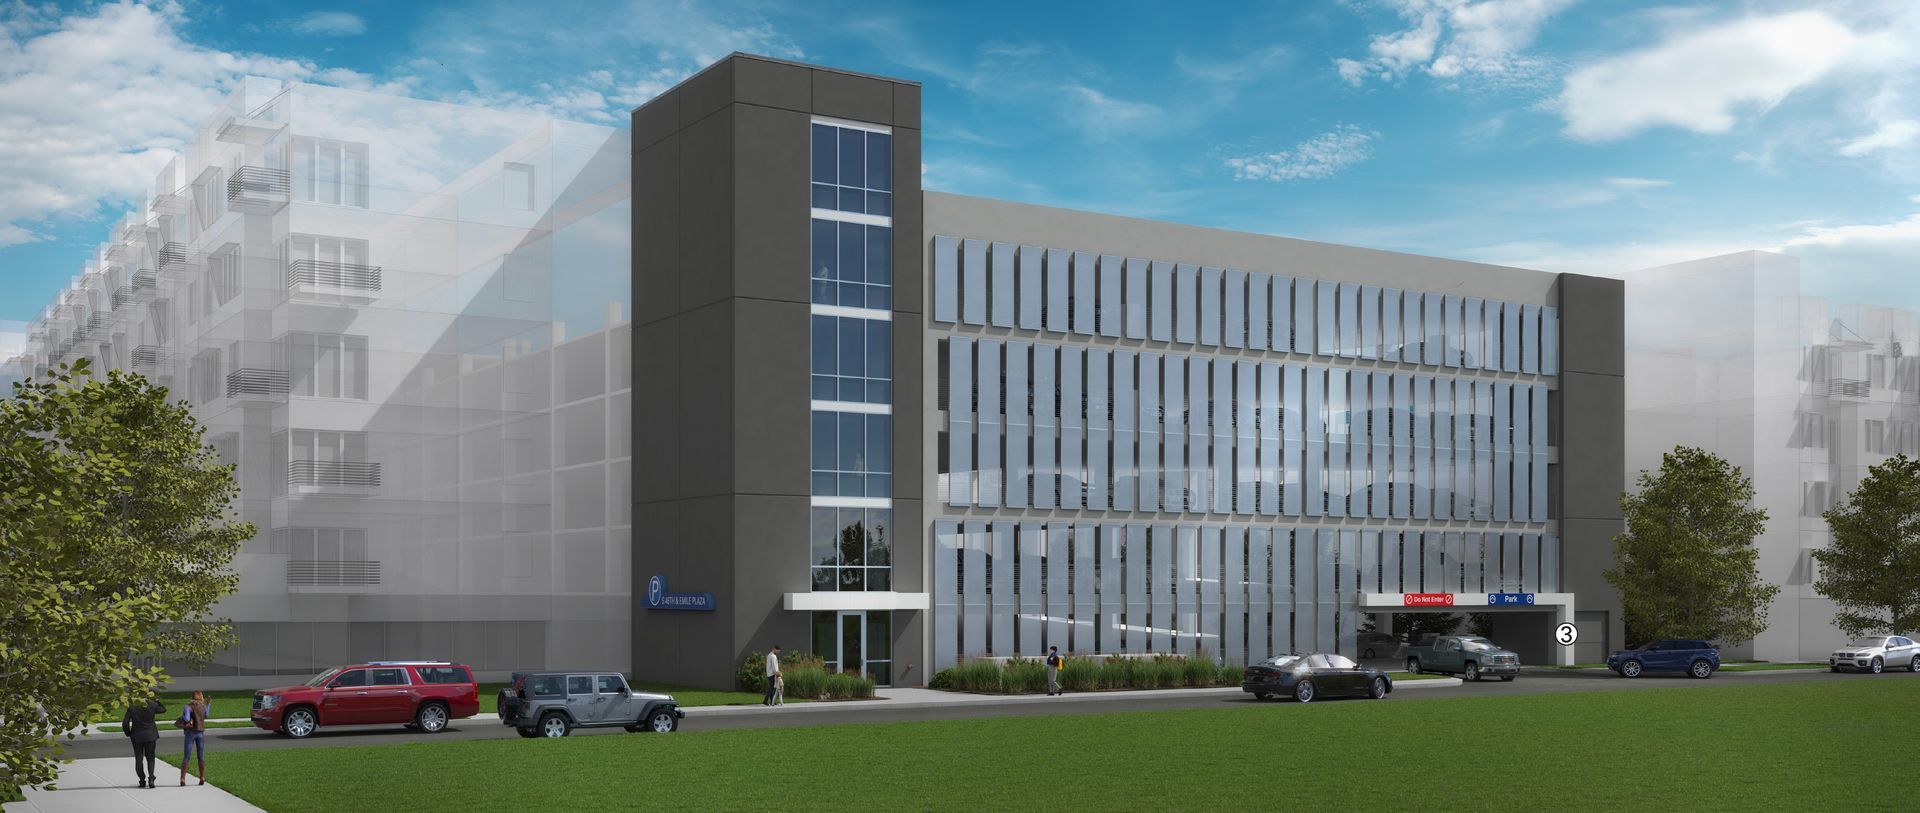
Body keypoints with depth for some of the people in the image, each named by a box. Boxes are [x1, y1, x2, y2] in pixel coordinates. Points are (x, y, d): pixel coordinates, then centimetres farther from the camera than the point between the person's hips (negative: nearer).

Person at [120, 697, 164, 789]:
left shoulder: (132, 708, -8)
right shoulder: (152, 706, -8)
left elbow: (125, 723, -7)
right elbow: (163, 709, 11)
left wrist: (128, 734, 7)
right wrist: (157, 701, 20)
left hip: (137, 736, 0)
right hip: (150, 736, 0)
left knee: (139, 759, 11)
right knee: (150, 758, 8)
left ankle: (142, 781, 10)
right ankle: (151, 779, -7)